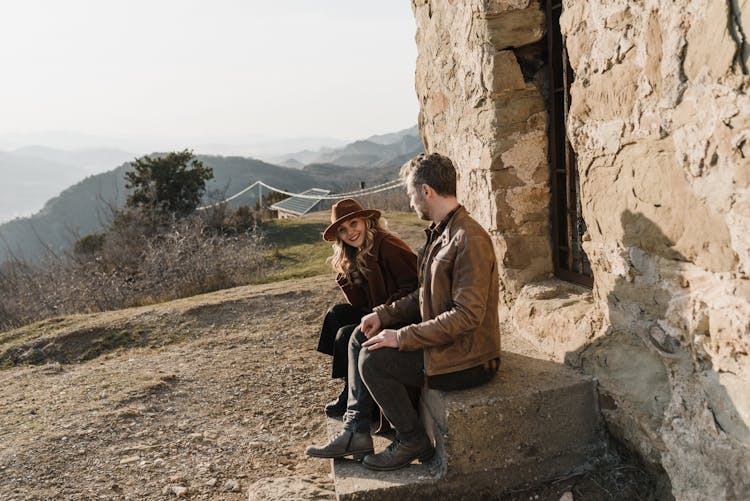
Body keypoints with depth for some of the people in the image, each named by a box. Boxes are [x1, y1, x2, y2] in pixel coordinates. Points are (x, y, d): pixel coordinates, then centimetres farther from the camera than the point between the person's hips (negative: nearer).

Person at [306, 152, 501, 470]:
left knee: (373, 360, -16)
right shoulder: (440, 232, 9)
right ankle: (355, 432, 9)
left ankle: (413, 442, 3)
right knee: (360, 338, 8)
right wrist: (383, 315, 2)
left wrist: (403, 336, -24)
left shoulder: (469, 239, -23)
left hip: (468, 361, -10)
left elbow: (468, 314, -28)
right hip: (442, 342, 10)